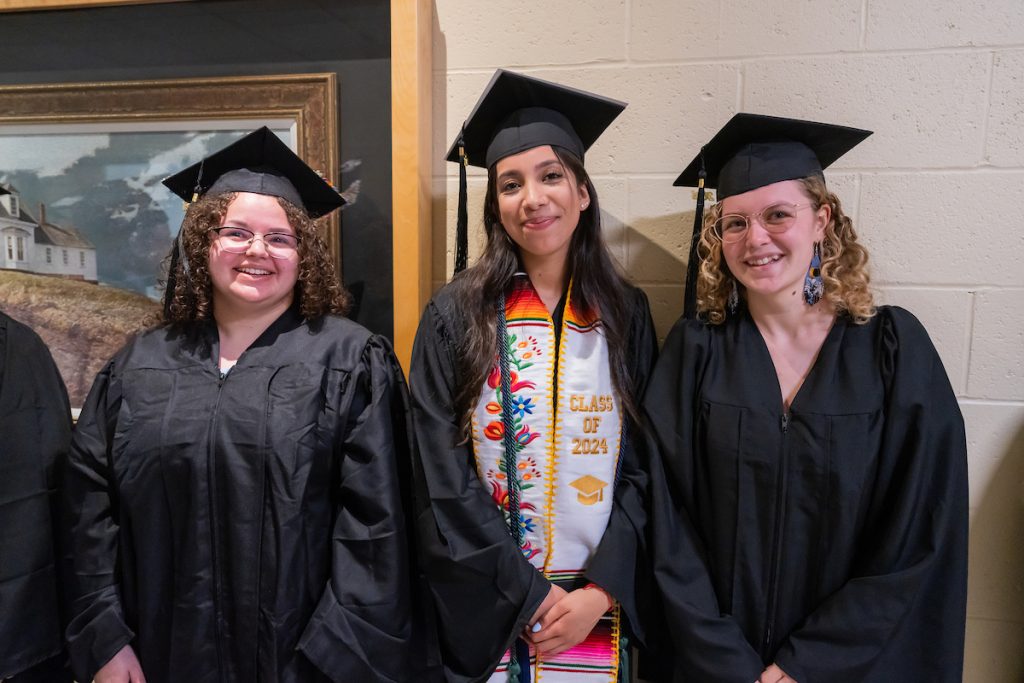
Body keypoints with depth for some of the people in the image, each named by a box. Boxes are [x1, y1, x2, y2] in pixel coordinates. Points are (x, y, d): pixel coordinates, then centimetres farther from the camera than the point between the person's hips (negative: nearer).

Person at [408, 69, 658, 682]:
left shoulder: (626, 314, -1)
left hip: (600, 606, 2)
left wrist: (599, 593, -11)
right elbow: (444, 480, -10)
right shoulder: (457, 315, -8)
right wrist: (531, 596, -12)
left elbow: (643, 469, -2)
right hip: (486, 611, -1)